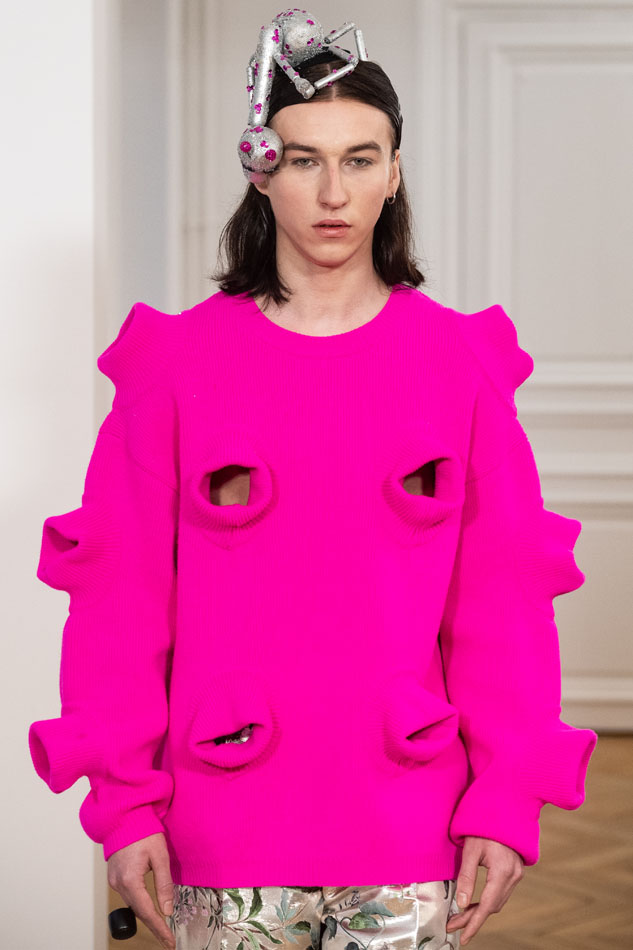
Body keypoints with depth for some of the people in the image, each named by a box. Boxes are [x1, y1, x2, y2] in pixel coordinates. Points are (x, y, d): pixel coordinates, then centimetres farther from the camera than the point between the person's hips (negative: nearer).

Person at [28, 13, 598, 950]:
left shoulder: (459, 363, 2)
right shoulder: (178, 361, -1)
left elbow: (505, 597, 2)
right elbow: (120, 592, -1)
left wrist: (509, 801, -3)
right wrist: (125, 799, -5)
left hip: (408, 839, 1)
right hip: (224, 838, 0)